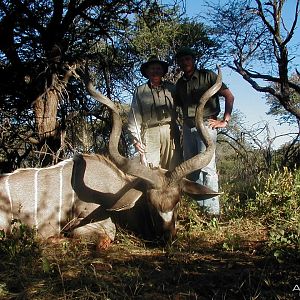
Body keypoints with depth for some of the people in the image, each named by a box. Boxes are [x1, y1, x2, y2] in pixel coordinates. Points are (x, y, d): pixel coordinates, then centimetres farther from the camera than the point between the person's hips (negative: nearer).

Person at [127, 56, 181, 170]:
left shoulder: (171, 88, 15)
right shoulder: (140, 91, 11)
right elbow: (134, 117, 6)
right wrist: (136, 139, -2)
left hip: (170, 132, 2)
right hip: (150, 133, -1)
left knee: (173, 170, -1)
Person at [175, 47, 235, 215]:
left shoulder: (208, 75, 2)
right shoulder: (180, 84, 17)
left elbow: (229, 96, -1)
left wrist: (225, 121, -7)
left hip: (206, 124, -6)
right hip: (188, 127, 6)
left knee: (207, 167, -13)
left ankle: (213, 211, -9)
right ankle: (199, 207, 14)